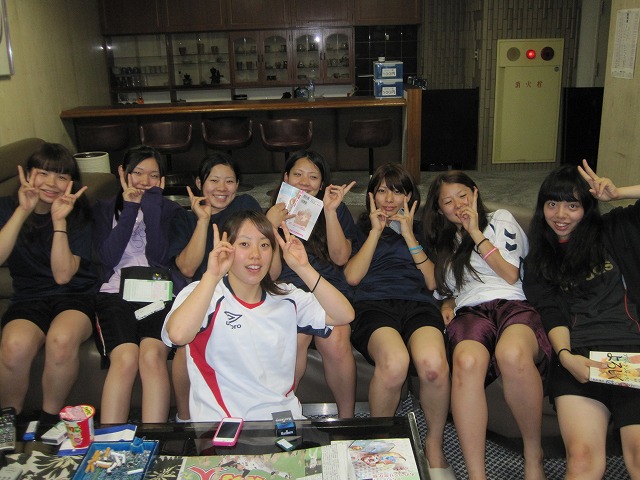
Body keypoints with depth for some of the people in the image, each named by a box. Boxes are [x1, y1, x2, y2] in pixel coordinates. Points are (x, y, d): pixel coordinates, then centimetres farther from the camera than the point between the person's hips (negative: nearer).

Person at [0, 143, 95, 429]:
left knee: (62, 338, -36)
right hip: (28, 299, 1)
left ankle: (50, 420, -12)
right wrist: (24, 211, -18)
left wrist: (59, 221, -18)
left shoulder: (80, 215, 0)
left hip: (76, 296, -1)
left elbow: (63, 274, -13)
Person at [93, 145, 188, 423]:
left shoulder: (169, 210, 19)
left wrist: (151, 204, -1)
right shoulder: (105, 209, 20)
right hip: (116, 293, 0)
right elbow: (108, 258, 2)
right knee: (125, 358, -30)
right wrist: (130, 208, 1)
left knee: (152, 355, -31)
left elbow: (159, 257, 0)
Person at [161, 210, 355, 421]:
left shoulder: (287, 298, 9)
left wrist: (303, 269, -8)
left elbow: (344, 315, -3)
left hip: (285, 418, 1)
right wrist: (212, 276, -21)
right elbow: (178, 335, -24)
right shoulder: (200, 294, -3)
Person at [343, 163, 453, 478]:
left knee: (433, 363, -37)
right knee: (394, 362, -39)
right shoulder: (361, 228, 27)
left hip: (418, 304, 1)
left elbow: (431, 282, 14)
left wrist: (409, 235, 9)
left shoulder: (421, 229, 30)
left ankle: (435, 447, -10)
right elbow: (352, 276, 8)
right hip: (373, 304, -1)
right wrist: (376, 232, 10)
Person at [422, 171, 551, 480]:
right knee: (467, 361, -38)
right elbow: (445, 291, 32)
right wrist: (447, 303, 8)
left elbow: (510, 275, 7)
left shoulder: (500, 220, 20)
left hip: (512, 304, -2)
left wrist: (476, 233, 7)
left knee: (512, 354, -41)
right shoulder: (442, 243, 31)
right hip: (469, 312, 2)